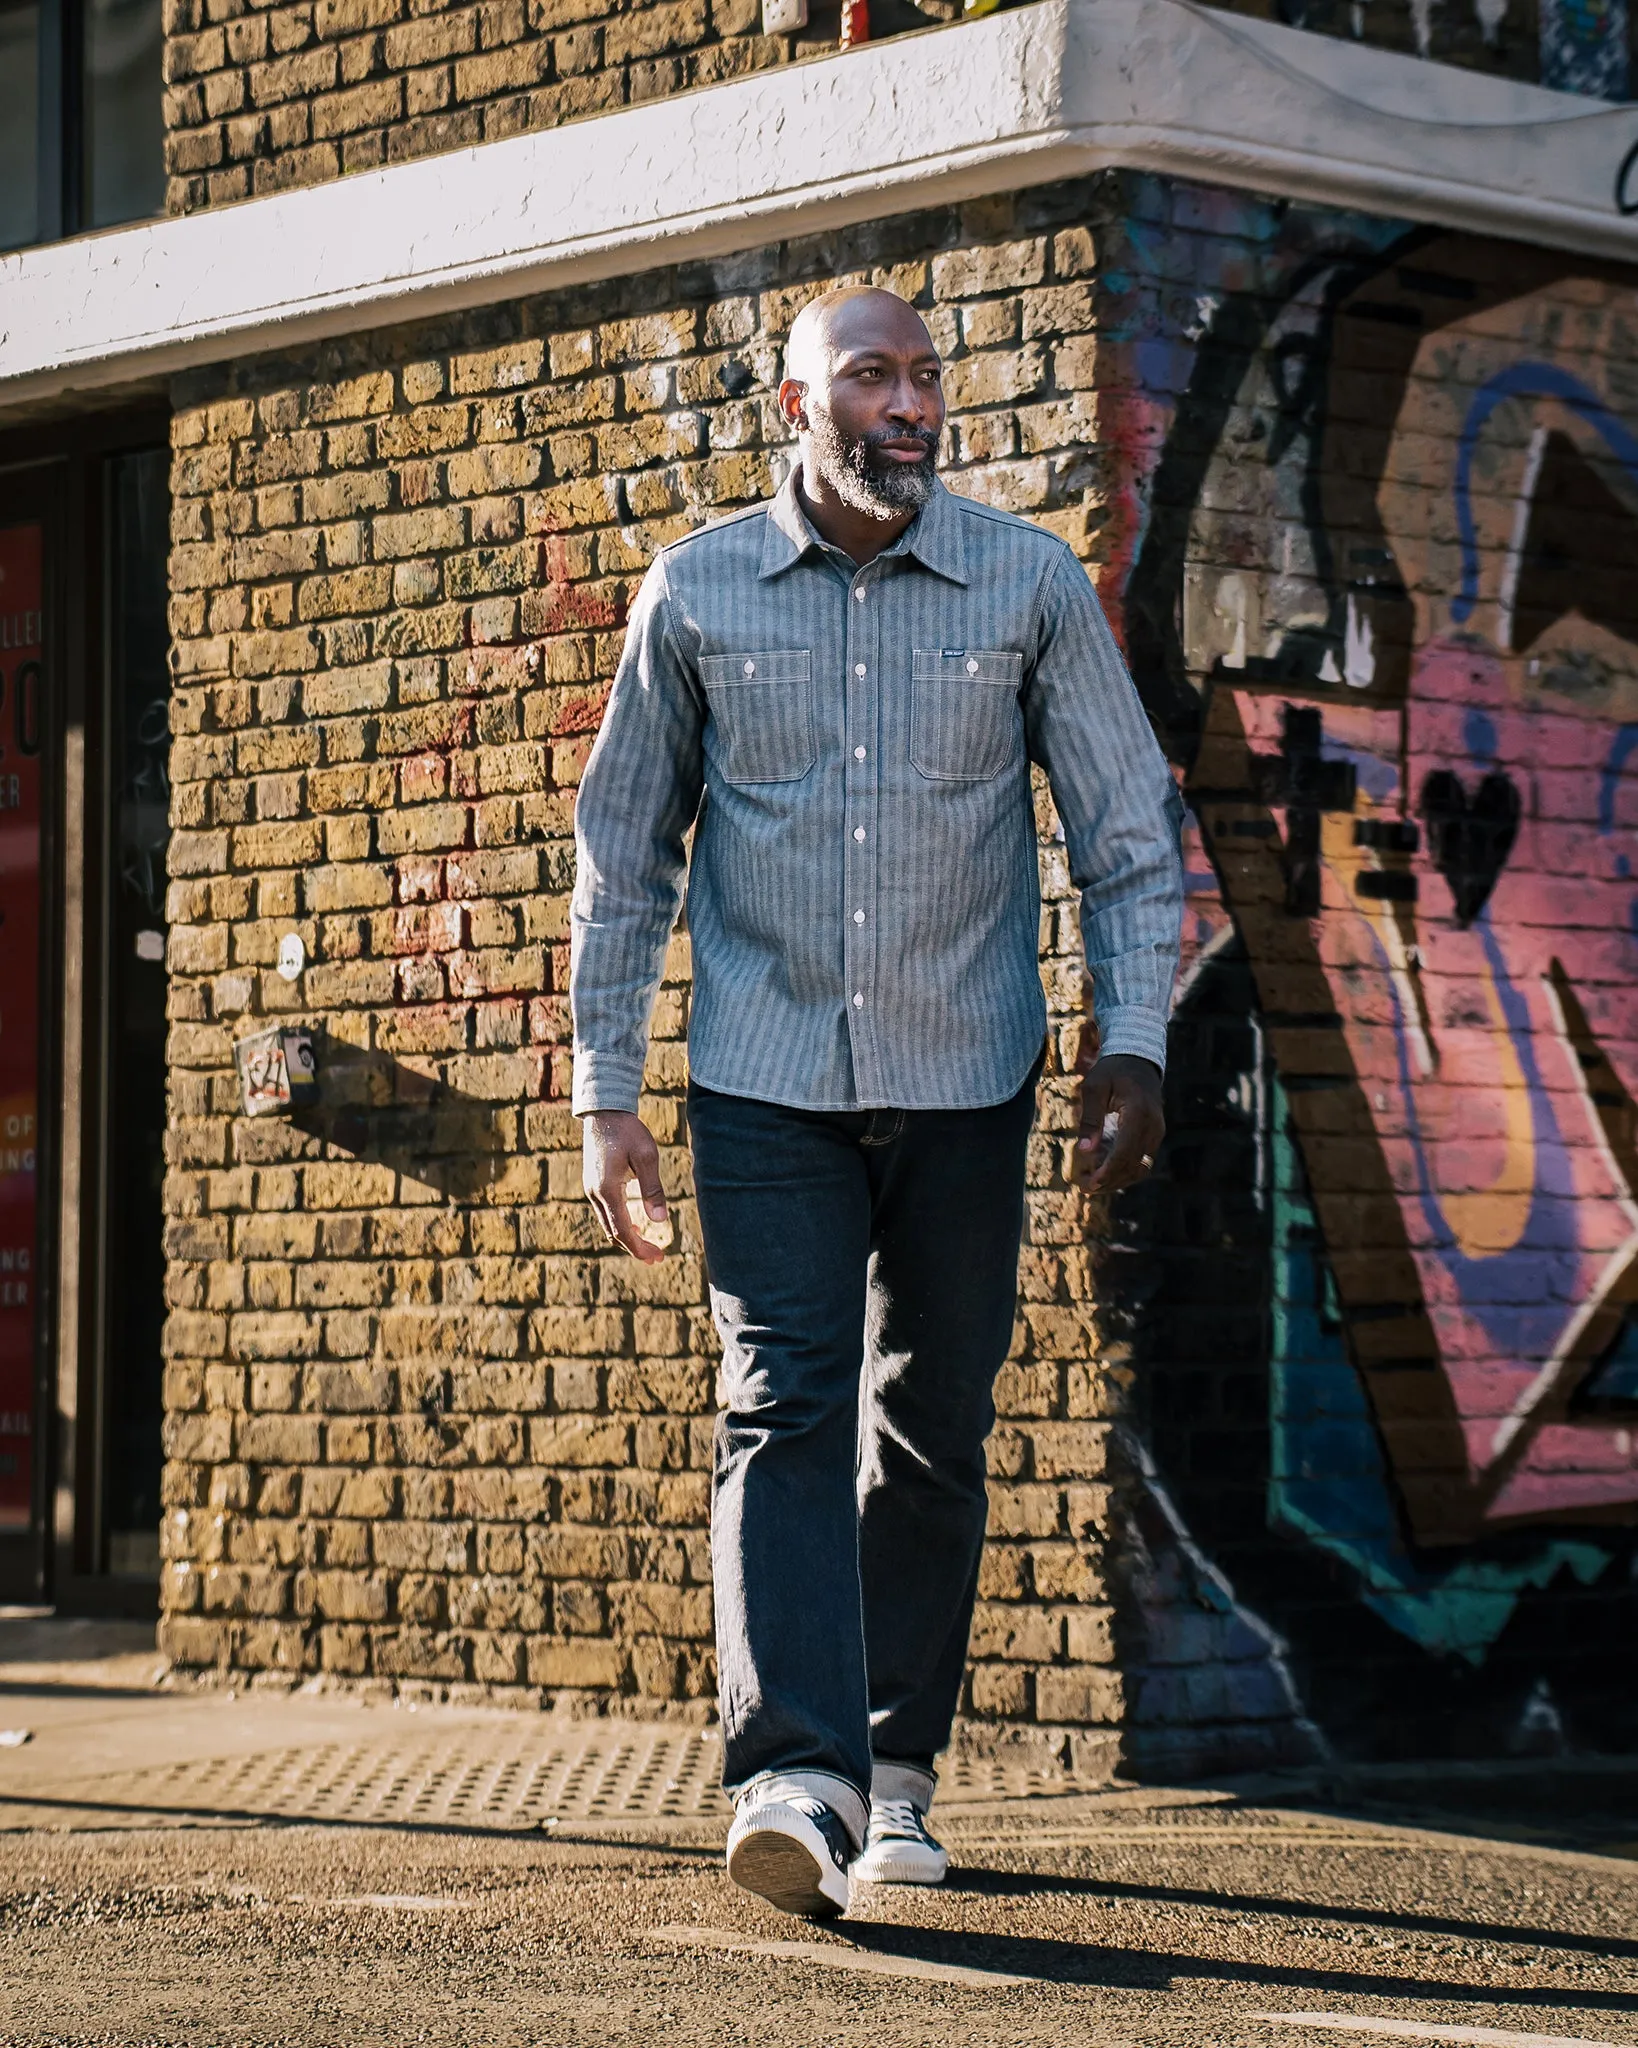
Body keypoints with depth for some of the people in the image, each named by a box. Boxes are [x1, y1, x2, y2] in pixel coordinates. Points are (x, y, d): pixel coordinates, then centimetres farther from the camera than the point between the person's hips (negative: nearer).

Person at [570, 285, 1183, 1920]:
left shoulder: (1032, 588, 1)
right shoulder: (696, 593, 1)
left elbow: (1130, 831, 6)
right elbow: (623, 852, 7)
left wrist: (1132, 1046, -6)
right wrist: (605, 1094, 3)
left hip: (964, 1080, 1)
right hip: (765, 1076, -1)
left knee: (932, 1431, 7)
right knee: (784, 1405, -14)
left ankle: (894, 1771, 20)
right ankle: (794, 1778, -25)